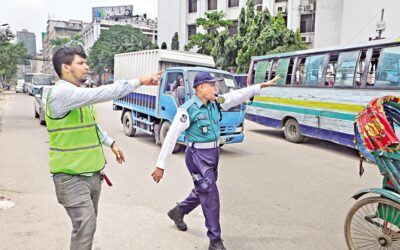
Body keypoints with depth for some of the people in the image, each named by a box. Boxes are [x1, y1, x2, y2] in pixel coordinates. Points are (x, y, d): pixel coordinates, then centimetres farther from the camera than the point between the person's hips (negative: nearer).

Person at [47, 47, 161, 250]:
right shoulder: (62, 93, -20)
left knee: (88, 223, 18)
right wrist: (139, 81, -25)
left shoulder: (79, 94, 11)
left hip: (92, 172, 9)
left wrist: (111, 143, 18)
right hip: (72, 176, -9)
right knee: (85, 225, -8)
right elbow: (102, 94, -28)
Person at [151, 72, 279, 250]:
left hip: (213, 154, 8)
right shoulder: (188, 109, -17)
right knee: (211, 196, -5)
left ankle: (178, 212, 47)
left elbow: (238, 96, 10)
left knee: (203, 191, 22)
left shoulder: (215, 103, 4)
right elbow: (171, 137, -17)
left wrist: (261, 85, 7)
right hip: (198, 156, -8)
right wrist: (161, 165, -18)